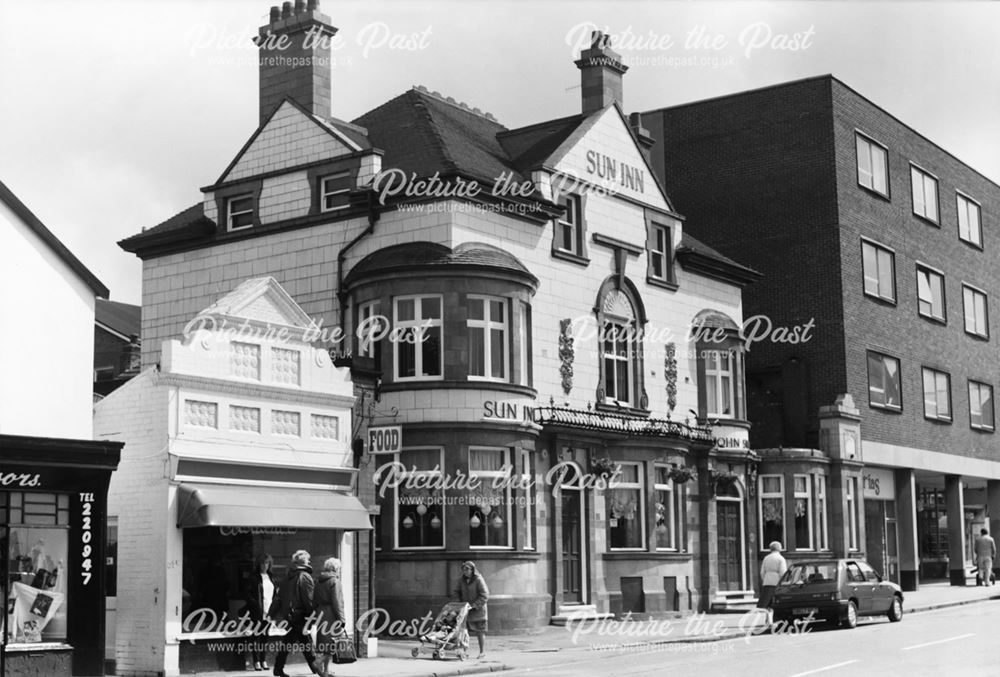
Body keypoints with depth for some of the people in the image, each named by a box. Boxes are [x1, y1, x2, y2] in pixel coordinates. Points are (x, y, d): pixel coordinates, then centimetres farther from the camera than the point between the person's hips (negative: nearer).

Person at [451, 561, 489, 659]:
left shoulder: (478, 579, -14)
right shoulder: (462, 579, 3)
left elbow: (485, 595, -17)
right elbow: (455, 592, 10)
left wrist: (474, 605, -21)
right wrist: (458, 603, -5)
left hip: (478, 608, -5)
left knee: (480, 631, -1)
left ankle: (482, 652, 6)